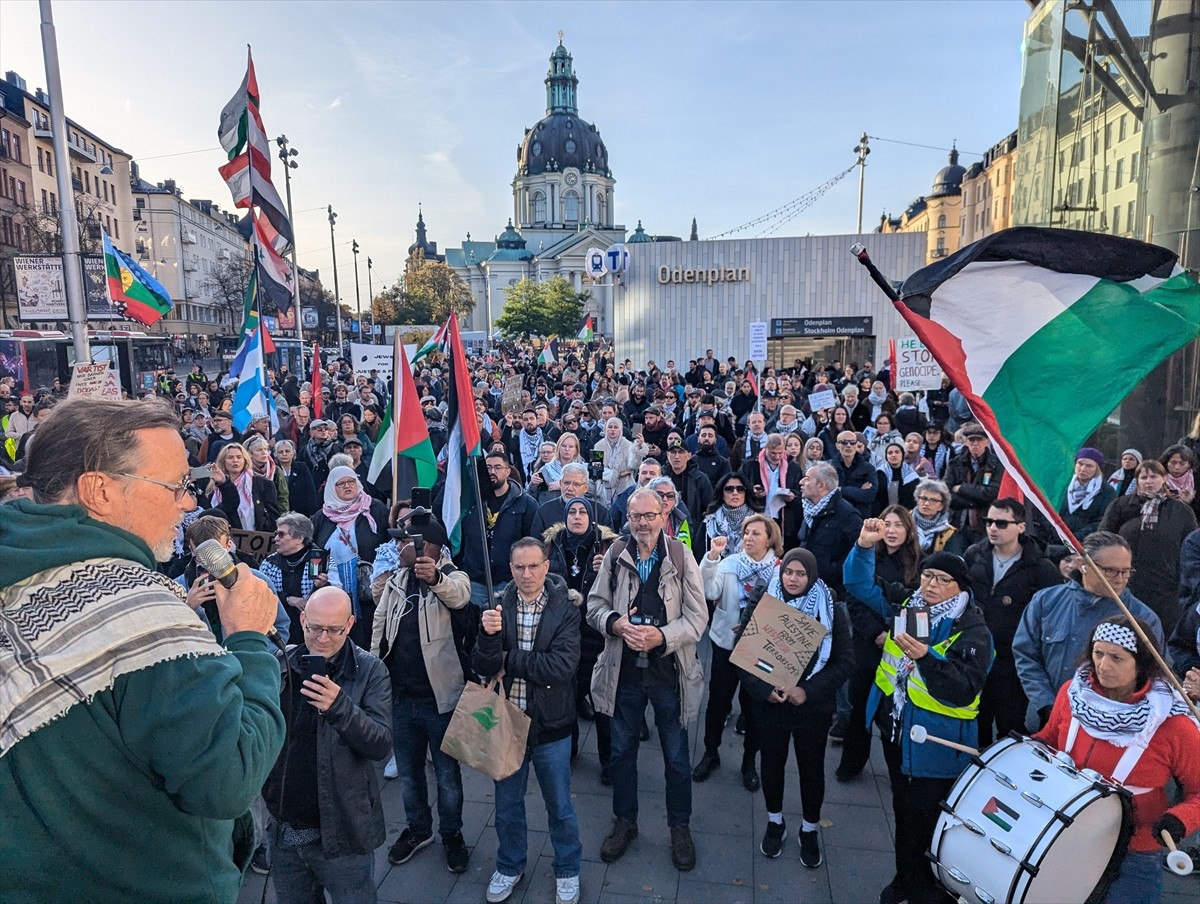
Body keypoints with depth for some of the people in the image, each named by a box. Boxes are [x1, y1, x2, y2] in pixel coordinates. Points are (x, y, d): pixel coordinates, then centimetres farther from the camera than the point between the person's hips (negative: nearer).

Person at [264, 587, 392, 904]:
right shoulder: (281, 665, 0)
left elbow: (381, 745, -19)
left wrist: (339, 706, -33)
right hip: (282, 831, 4)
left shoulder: (370, 670, -10)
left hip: (341, 833, -3)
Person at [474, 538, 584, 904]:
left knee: (559, 806, 16)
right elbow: (483, 667, -12)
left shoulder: (565, 609, -13)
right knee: (507, 804, 20)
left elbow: (564, 665, -24)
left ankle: (567, 870, 40)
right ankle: (510, 866, 45)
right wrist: (489, 635, -32)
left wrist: (509, 659, -18)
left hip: (550, 724, -2)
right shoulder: (497, 607, -6)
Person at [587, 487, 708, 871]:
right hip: (624, 670, 2)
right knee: (622, 750, 19)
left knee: (677, 756, 14)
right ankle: (624, 821, 41)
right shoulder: (615, 555, -4)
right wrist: (616, 623, -18)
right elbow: (595, 605, 2)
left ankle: (680, 826, 37)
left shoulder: (681, 557, -11)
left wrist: (662, 636, -24)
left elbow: (697, 617, -9)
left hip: (669, 671, -2)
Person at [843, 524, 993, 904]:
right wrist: (864, 547, -11)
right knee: (903, 808, 22)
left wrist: (925, 657, -41)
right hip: (895, 728, 6)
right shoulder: (908, 605, 1)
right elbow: (861, 587, 5)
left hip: (934, 742, -6)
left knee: (922, 819, 6)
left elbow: (963, 691, -27)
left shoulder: (972, 631, -17)